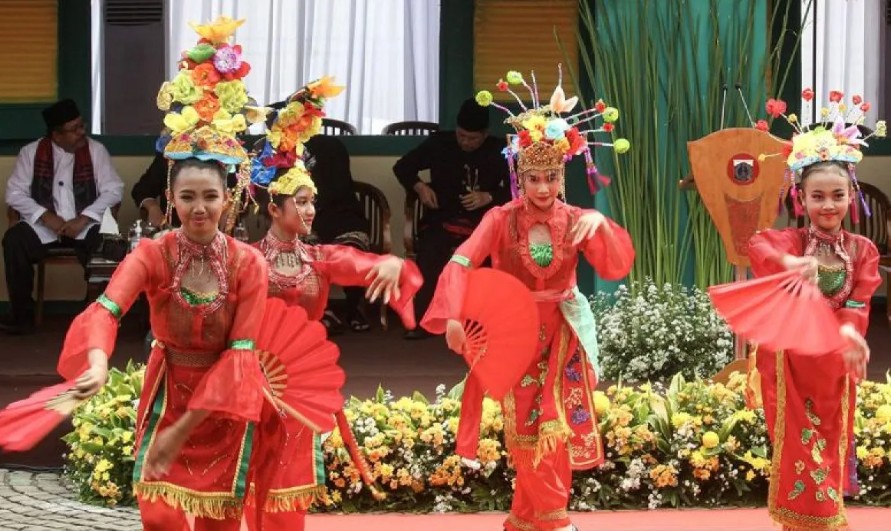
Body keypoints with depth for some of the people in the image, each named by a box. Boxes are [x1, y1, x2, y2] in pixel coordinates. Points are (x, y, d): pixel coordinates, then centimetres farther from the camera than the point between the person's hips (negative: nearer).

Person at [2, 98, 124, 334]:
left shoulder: (95, 150, 2)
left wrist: (83, 219, -17)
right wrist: (45, 216, -17)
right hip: (43, 225, 1)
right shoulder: (31, 152, 2)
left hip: (84, 226, -1)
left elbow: (113, 190, -3)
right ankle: (23, 315, -18)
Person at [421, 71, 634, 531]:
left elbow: (616, 269, -13)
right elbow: (461, 263, -22)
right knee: (526, 429, 4)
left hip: (562, 334, 1)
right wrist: (451, 316, -37)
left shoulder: (576, 220, -4)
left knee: (556, 425, 2)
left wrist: (601, 225, -30)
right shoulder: (502, 219, -10)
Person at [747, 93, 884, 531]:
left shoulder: (861, 250, 1)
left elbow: (860, 301, -10)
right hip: (790, 358, -2)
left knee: (832, 448, 11)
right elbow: (757, 245, -30)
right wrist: (788, 263, -51)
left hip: (835, 362, 2)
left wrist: (849, 330, -32)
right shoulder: (791, 242, -7)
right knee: (799, 449, 1)